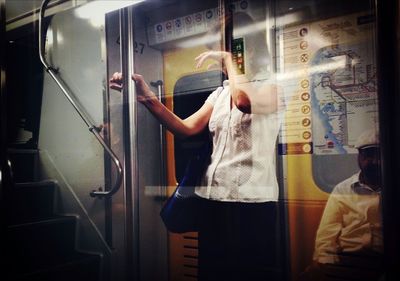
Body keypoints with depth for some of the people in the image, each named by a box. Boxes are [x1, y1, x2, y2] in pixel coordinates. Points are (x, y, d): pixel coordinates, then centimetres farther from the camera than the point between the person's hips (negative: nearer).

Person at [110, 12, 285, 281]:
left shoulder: (271, 87, -2)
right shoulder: (220, 93, 16)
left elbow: (243, 100, -26)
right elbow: (186, 128, 3)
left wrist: (228, 58, -10)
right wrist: (146, 96, -8)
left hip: (253, 201, -6)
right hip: (213, 197, 6)